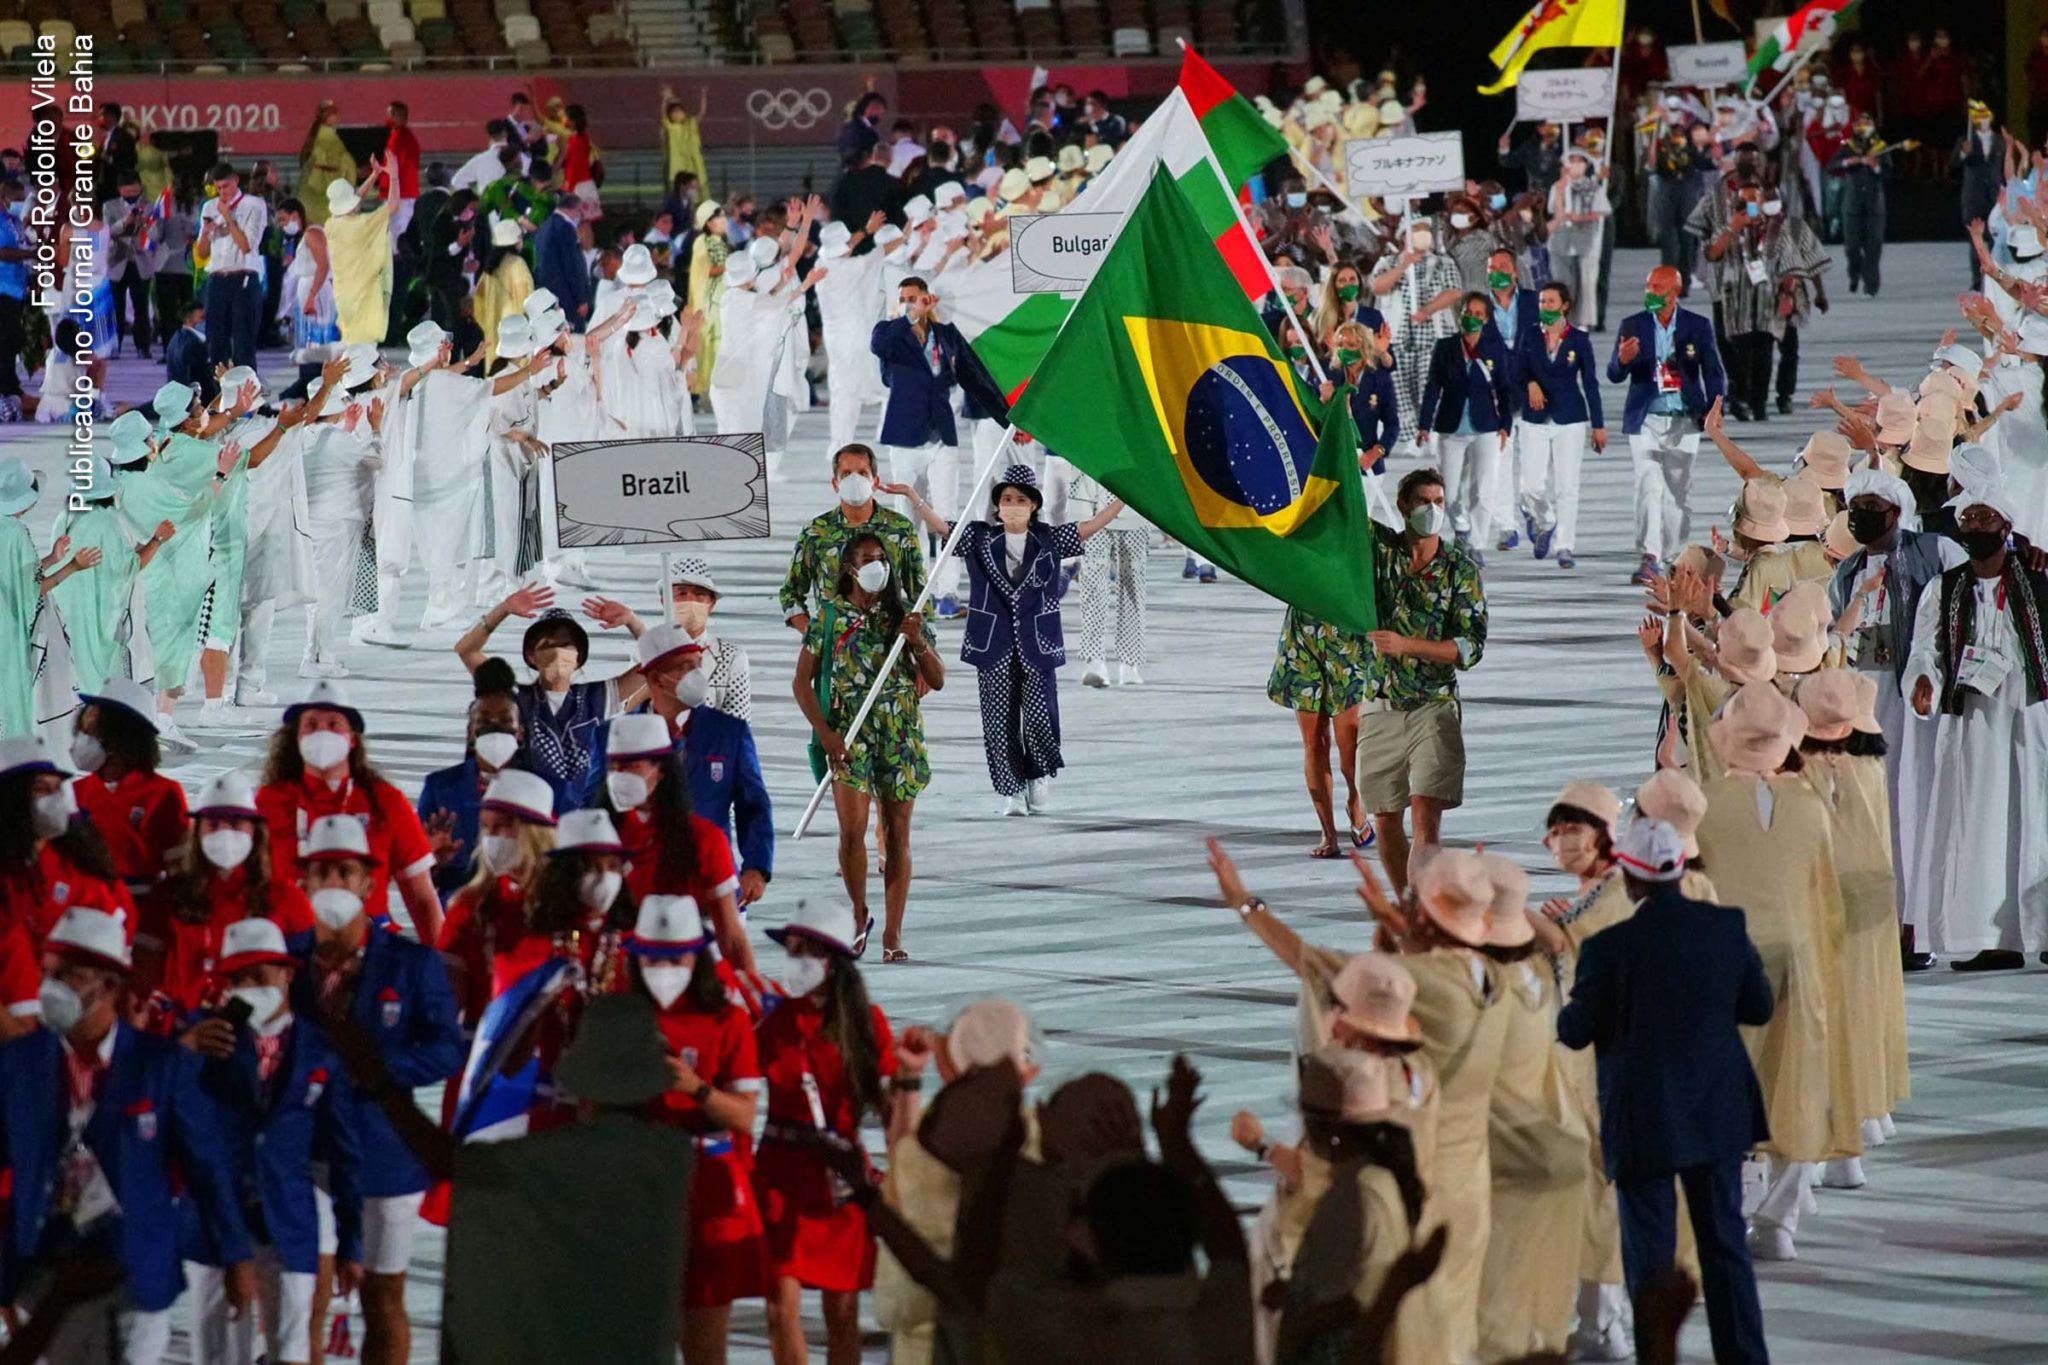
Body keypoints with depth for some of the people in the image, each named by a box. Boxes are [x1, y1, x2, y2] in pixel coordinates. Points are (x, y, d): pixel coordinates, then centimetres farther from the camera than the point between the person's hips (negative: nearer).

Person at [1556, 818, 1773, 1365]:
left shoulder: (1610, 948, -18)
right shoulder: (1727, 927, -7)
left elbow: (1576, 1032, -8)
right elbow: (1758, 1007, 4)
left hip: (1644, 1123, -4)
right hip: (1718, 1114, 4)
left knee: (1650, 1255, 5)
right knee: (1725, 1242, 14)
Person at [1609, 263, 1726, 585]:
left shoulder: (1698, 326, 3)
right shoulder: (1632, 326, 3)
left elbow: (1714, 372, 7)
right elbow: (1614, 375, 2)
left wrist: (1713, 408, -7)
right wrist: (1622, 360, -21)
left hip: (1683, 422, 1)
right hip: (1645, 421, -1)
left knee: (1679, 492, 7)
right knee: (1648, 487, -13)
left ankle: (1675, 557, 18)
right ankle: (1649, 558, -18)